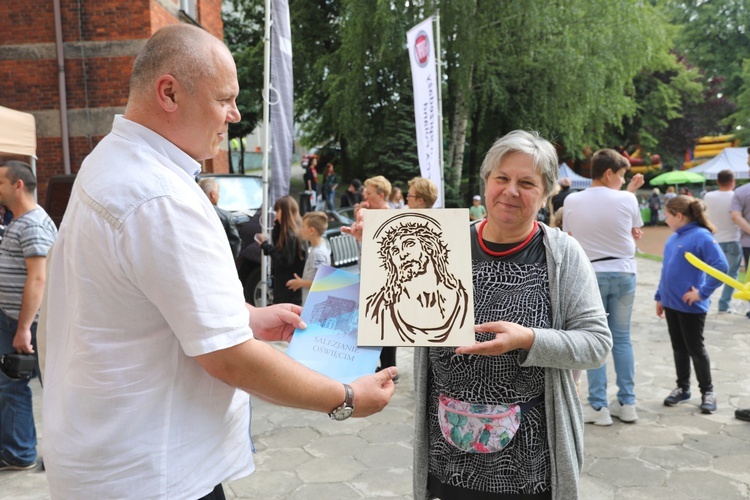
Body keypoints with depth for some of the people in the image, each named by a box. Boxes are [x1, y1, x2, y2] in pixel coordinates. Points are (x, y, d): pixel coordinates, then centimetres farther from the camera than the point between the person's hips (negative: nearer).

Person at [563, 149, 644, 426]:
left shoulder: (572, 201, -6)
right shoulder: (627, 199, -7)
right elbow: (635, 232, 7)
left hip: (589, 275, -1)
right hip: (623, 273, 1)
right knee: (622, 338, 12)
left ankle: (599, 407, 9)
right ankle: (627, 403, 19)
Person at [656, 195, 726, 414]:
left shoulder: (701, 237, -17)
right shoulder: (673, 239, 8)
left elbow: (721, 267, -23)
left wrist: (702, 293, -21)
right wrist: (659, 297, 16)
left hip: (691, 306, -7)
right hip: (671, 304, 7)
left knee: (695, 349, 6)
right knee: (679, 348, 16)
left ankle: (707, 391, 23)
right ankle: (682, 388, 29)